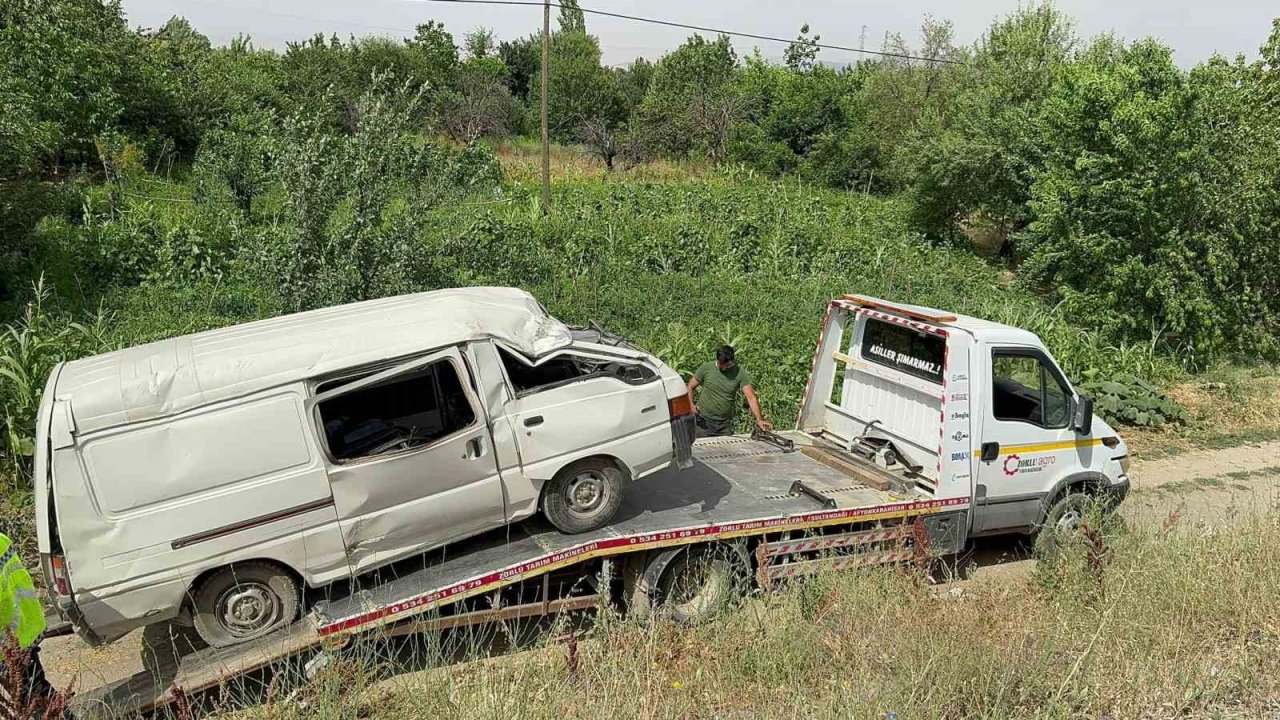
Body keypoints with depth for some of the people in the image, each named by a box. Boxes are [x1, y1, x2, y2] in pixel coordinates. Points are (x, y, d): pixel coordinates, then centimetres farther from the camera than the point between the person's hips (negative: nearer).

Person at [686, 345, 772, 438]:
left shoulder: (740, 372, -7)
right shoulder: (706, 368, -5)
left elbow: (751, 397, -13)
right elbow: (690, 387, 4)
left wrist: (759, 420, -25)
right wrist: (691, 405, -14)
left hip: (725, 423, 1)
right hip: (704, 421, 0)